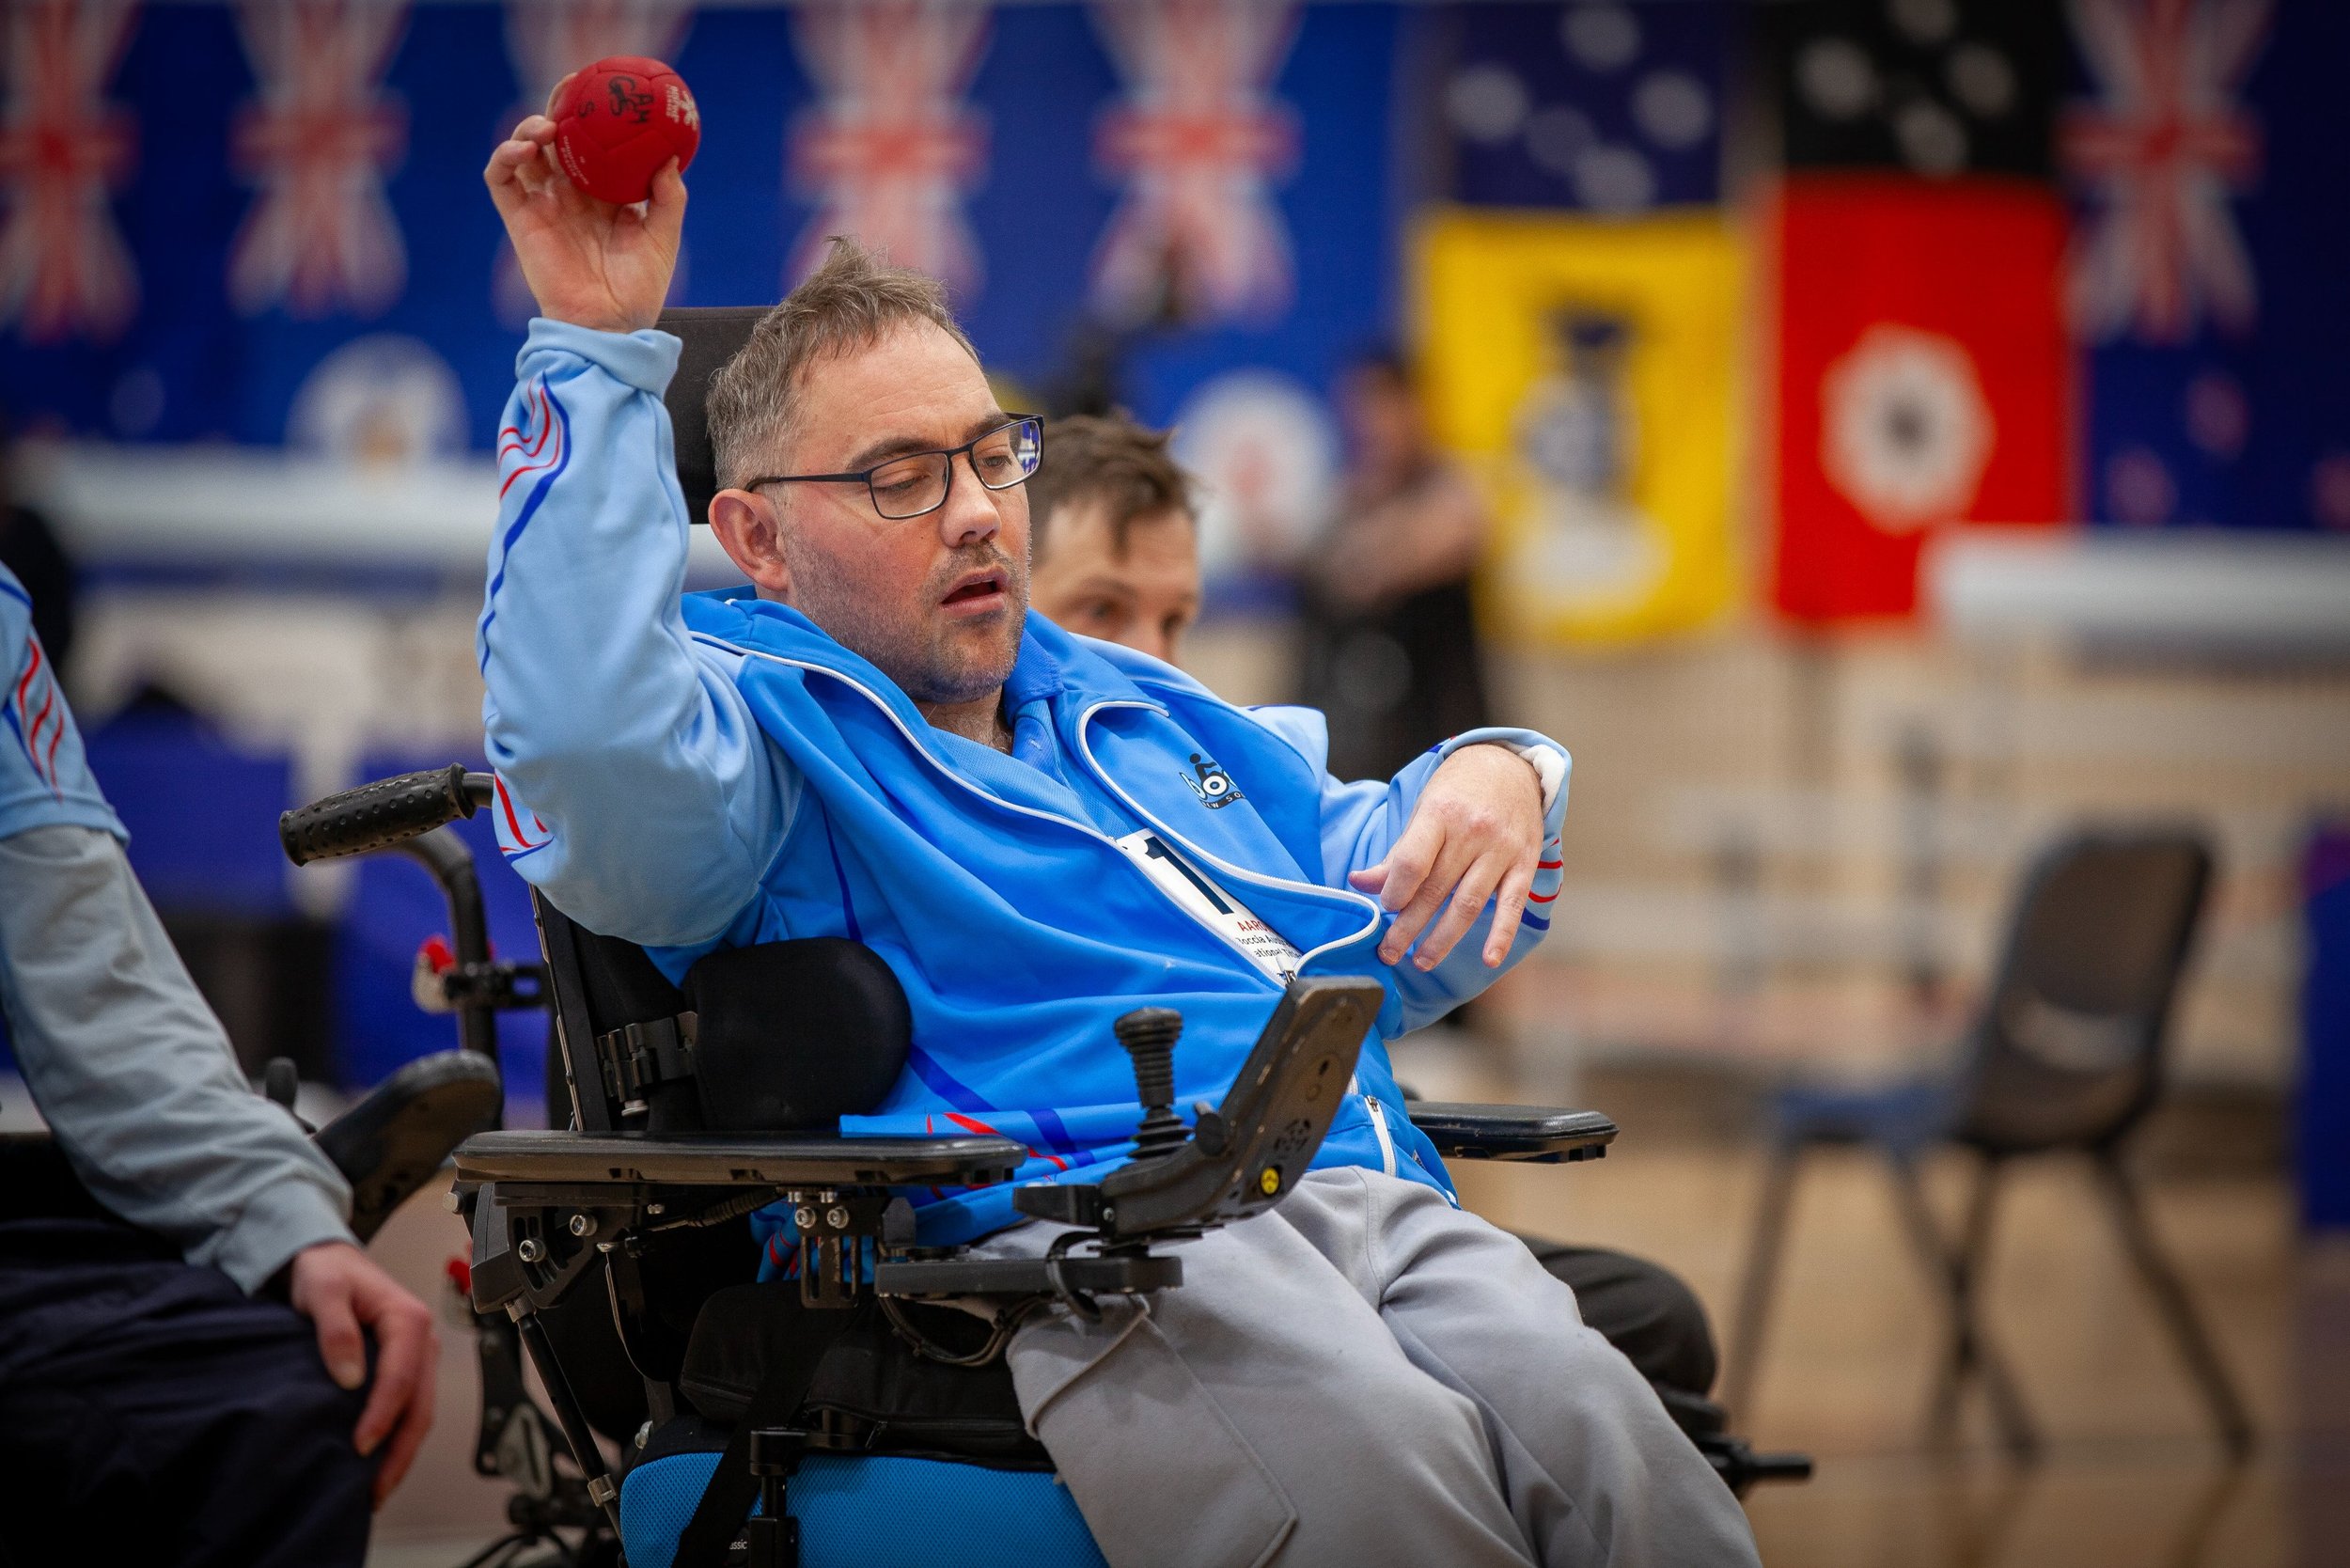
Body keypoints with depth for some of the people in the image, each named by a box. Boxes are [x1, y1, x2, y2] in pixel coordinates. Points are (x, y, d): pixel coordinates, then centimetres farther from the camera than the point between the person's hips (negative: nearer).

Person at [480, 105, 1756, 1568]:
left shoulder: (1144, 713, 36)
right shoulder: (764, 719, 12)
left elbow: (1396, 945, 46)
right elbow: (591, 745, -14)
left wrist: (1494, 779, 22)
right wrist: (597, 350, -14)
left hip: (1377, 1204, 6)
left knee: (1597, 1435, -30)